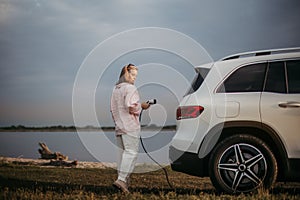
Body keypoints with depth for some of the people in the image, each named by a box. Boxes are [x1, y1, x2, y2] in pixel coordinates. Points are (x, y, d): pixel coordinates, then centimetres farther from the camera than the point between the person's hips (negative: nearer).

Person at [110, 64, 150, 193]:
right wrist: (142, 106, -2)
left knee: (122, 152, 12)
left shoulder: (115, 89, 18)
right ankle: (122, 179, -19)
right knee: (131, 152, -9)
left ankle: (122, 179, 12)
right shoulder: (130, 88, -9)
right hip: (130, 127, -9)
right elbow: (132, 107, -19)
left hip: (119, 127, 9)